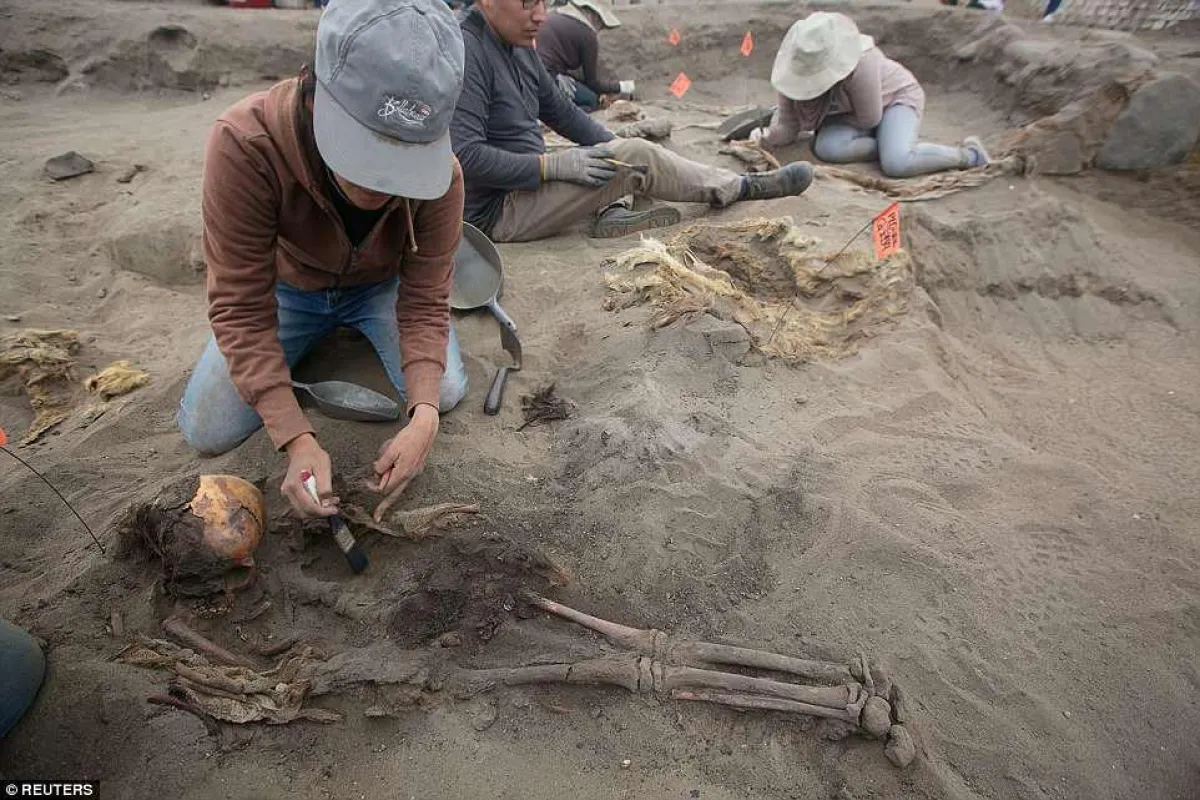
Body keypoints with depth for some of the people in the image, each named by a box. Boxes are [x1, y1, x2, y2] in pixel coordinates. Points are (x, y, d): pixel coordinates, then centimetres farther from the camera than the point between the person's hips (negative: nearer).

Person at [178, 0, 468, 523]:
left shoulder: (440, 173, -32)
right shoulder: (244, 143, -37)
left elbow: (424, 301, -23)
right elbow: (241, 309, -31)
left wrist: (423, 416, -38)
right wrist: (297, 439, -39)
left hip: (381, 285, 1)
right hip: (289, 287, 0)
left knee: (445, 393, -16)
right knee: (207, 432, -6)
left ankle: (353, 335, 15)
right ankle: (320, 341, 19)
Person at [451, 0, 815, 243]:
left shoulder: (517, 45, 9)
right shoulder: (467, 52, -19)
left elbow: (560, 110, 19)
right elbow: (465, 155, -27)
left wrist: (615, 146, 7)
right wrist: (552, 165, -24)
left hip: (526, 183, 10)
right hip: (496, 211, -10)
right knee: (635, 156, -13)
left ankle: (610, 211, -11)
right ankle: (743, 188, 3)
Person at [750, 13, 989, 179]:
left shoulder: (861, 63, -38)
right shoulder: (798, 67, -21)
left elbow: (870, 119, -25)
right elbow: (788, 127, -17)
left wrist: (830, 120, -16)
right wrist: (767, 137, -38)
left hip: (897, 95, -5)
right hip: (850, 111, 5)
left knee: (896, 164, -32)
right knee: (826, 148, -31)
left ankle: (966, 155, -7)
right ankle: (894, 146, -13)